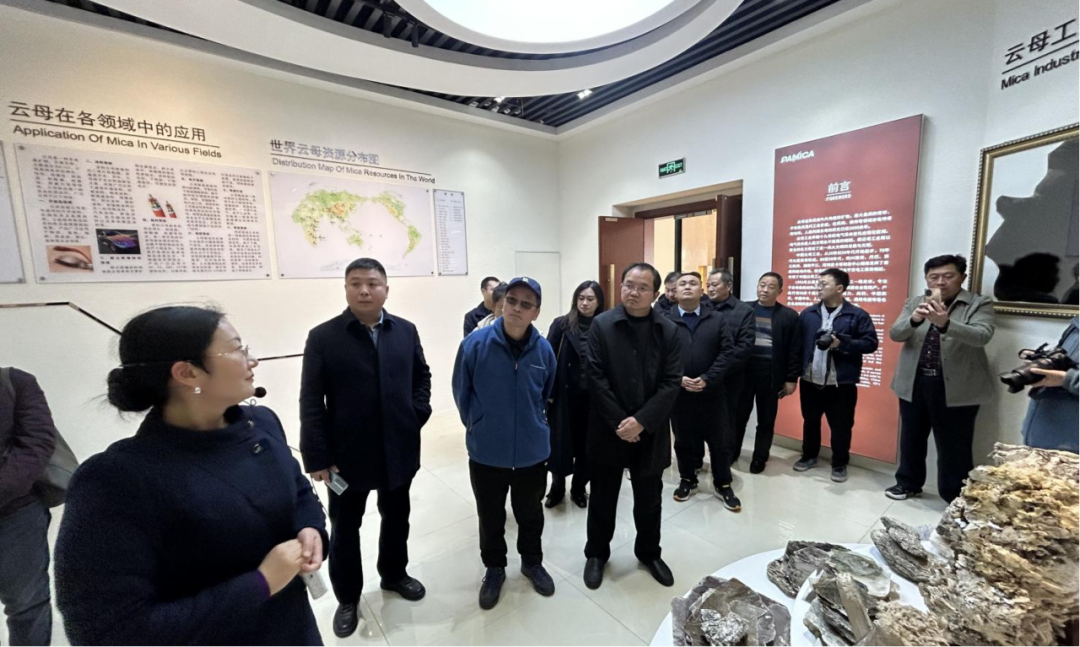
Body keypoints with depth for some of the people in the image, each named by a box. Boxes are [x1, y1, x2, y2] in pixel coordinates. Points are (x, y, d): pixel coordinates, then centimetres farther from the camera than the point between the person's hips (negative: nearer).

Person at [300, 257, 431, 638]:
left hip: (399, 450, 3)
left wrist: (418, 414, -5)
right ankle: (347, 598, 40)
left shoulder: (405, 331, -1)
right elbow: (311, 403, -10)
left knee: (396, 518, 22)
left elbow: (422, 376, 9)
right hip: (347, 454, -2)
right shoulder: (323, 337, -10)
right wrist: (317, 457, -12)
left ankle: (394, 574, 47)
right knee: (345, 528, 17)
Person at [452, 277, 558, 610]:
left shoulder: (544, 350, -10)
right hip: (486, 453, -1)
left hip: (533, 451, 2)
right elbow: (461, 393, -3)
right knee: (491, 519, 19)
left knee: (530, 514, 22)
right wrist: (479, 428, 7)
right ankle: (494, 569, 44)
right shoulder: (475, 344, -17)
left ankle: (532, 562, 48)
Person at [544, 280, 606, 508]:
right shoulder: (561, 324, -3)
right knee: (561, 441, 9)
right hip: (565, 394, 0)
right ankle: (557, 488, 31)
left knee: (586, 443, 13)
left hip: (593, 396, 1)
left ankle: (579, 488, 34)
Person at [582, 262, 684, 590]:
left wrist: (641, 421, -15)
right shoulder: (601, 324, -7)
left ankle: (649, 553, 43)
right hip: (609, 429, -1)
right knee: (603, 496, 15)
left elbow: (672, 383, -7)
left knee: (649, 499, 19)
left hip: (650, 431, 2)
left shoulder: (668, 330, -2)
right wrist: (619, 421, -15)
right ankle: (596, 553, 37)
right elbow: (595, 377, -11)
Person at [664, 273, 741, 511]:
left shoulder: (717, 319, 3)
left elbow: (728, 352, -4)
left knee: (718, 440, 11)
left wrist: (707, 379, -13)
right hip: (678, 393, 0)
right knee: (683, 440, 14)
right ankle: (688, 480, 33)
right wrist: (677, 379, -15)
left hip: (711, 392, 1)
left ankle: (722, 485, 29)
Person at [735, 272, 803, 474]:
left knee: (766, 421, 11)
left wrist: (791, 379, -3)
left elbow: (795, 350, 0)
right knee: (738, 417, 10)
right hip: (742, 372, 1)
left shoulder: (789, 316, 1)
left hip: (771, 375, 0)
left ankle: (760, 458, 27)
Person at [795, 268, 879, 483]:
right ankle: (809, 456, 34)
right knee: (810, 421, 16)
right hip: (810, 381, 3)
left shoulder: (857, 315, -2)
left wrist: (841, 343, -19)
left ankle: (840, 464, 27)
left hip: (841, 383, -3)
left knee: (841, 426, 8)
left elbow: (871, 343, -6)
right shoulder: (808, 314, 6)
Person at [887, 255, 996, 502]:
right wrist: (914, 319, -25)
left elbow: (982, 336, -18)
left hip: (956, 387, -3)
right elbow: (895, 334, -4)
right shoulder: (914, 303, 8)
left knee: (954, 446, 5)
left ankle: (956, 498, 21)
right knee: (911, 438, 15)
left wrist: (945, 323, -36)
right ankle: (909, 483, 32)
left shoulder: (980, 304, -1)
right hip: (914, 383, 3)